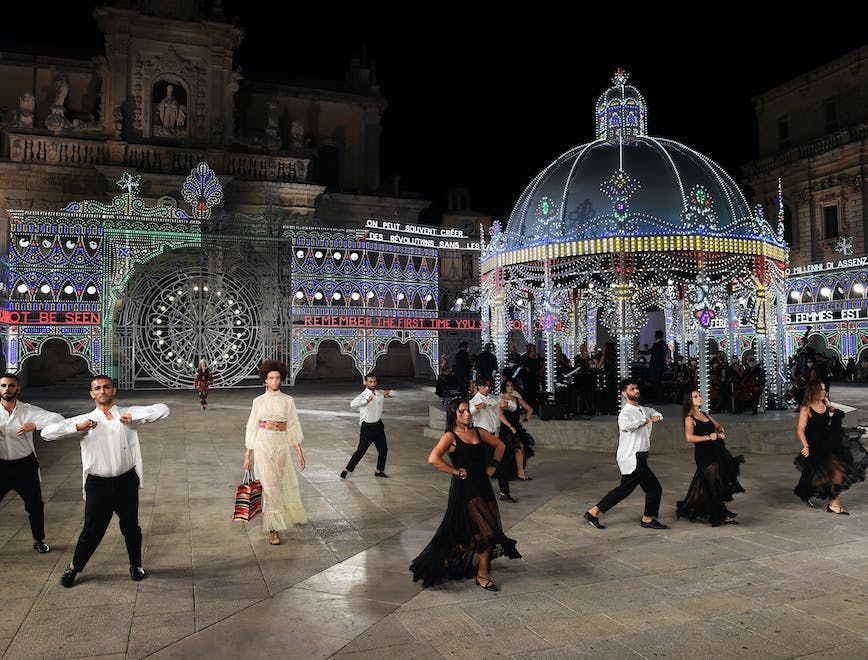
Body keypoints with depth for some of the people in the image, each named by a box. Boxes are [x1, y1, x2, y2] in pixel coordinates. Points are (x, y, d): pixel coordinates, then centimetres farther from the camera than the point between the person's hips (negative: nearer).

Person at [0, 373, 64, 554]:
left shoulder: (28, 410, -6)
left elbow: (58, 418, -13)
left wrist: (34, 425, -27)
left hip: (25, 466, 0)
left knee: (35, 505, 12)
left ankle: (39, 540, 33)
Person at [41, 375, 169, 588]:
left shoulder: (128, 413, 2)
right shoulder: (85, 420, 2)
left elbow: (163, 409, -5)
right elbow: (47, 432, -3)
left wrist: (135, 417, -15)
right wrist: (77, 428, -17)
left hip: (126, 482, 0)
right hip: (98, 484, 0)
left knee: (130, 526, 13)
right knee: (92, 529, 6)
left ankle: (136, 565, 34)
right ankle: (74, 568, 31)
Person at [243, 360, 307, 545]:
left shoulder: (288, 400, 5)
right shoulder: (258, 401, 3)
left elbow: (293, 426, 6)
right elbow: (252, 428, 4)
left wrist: (300, 452, 2)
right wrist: (247, 456, 2)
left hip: (282, 445, 2)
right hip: (263, 444, -2)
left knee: (286, 482, 12)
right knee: (269, 484, -6)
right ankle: (273, 529, 1)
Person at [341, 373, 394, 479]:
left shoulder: (380, 393, 4)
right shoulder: (363, 395, -15)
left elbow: (395, 393, 14)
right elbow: (352, 404, -35)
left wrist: (388, 392, -7)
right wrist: (366, 400, -38)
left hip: (378, 425, 6)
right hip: (367, 427, -6)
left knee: (383, 449, 11)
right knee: (361, 451, -5)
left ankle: (379, 471, 28)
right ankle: (346, 470, 8)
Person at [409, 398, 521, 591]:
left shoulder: (479, 432, 8)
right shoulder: (450, 436, -9)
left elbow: (499, 445, 24)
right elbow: (433, 459, -22)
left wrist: (492, 466, 12)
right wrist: (456, 471, -15)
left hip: (483, 485, 6)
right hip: (464, 488, -6)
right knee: (486, 531, -10)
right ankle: (482, 575, 5)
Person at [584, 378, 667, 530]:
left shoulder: (644, 410, 12)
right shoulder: (625, 413, -16)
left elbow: (656, 413, 32)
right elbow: (625, 425, -39)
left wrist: (656, 417, 6)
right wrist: (646, 420, -25)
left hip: (639, 458, 9)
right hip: (633, 458, -9)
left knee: (624, 489, 14)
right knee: (654, 488, 0)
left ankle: (594, 512, 19)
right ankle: (648, 519, 21)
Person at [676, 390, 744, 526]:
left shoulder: (705, 414, 15)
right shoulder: (689, 419, -8)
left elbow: (719, 426, 24)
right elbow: (690, 437, -20)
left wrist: (721, 433, 2)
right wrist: (709, 437, -19)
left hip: (716, 452, 7)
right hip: (704, 455, -7)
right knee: (715, 485, -1)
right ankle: (724, 516, 8)